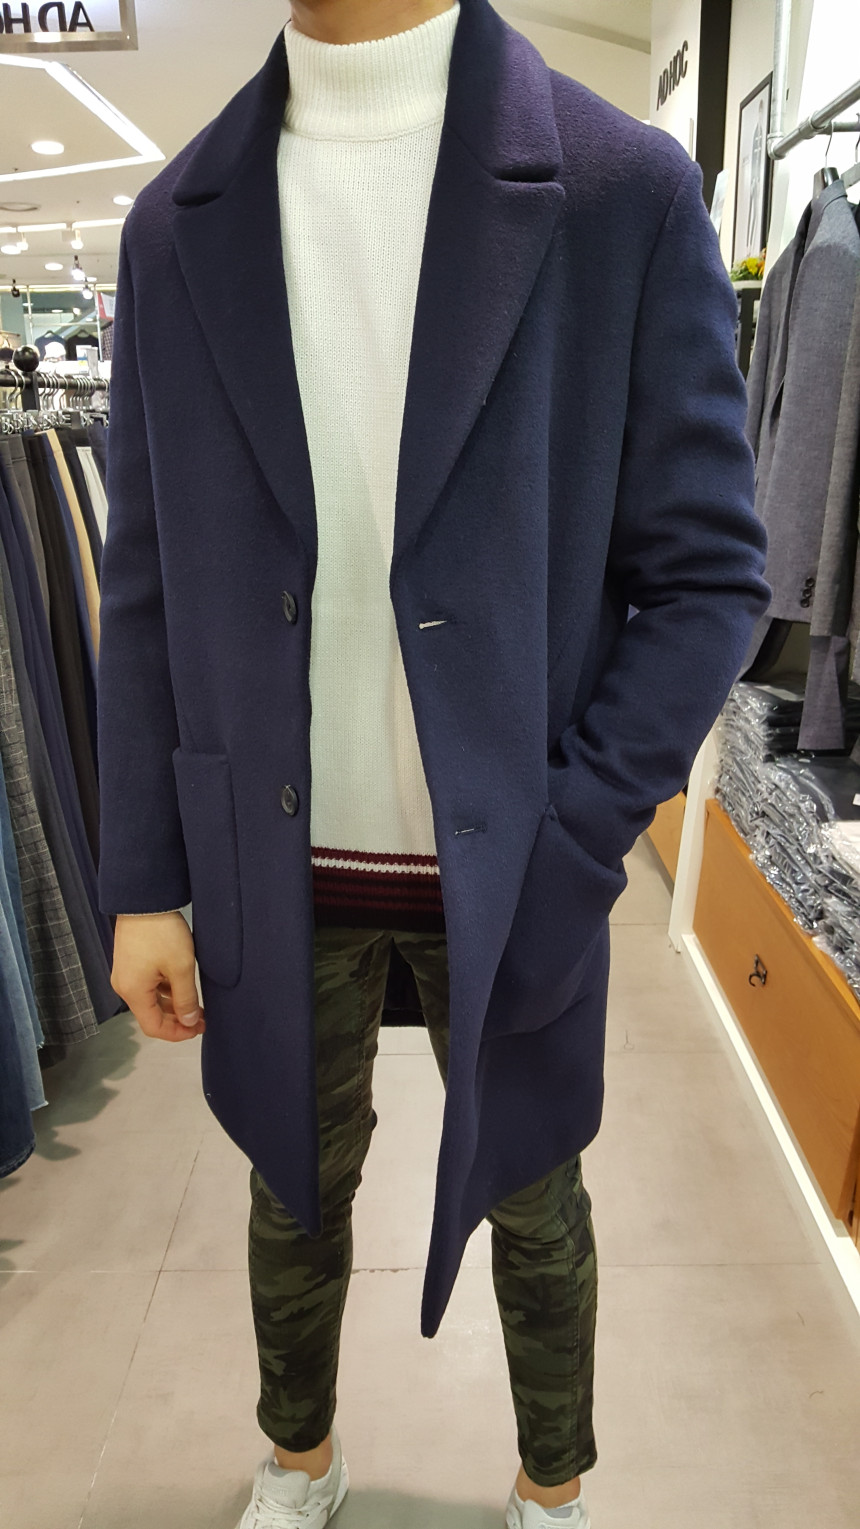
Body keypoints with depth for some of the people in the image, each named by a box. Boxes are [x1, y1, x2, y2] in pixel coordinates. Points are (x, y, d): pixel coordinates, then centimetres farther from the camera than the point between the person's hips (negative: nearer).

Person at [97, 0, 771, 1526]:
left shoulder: (627, 191, -6)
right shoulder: (177, 223, 3)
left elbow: (706, 574, -7)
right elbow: (145, 587, 3)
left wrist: (560, 853, -15)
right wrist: (142, 881, 1)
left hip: (512, 870, -2)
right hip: (275, 871, 3)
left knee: (531, 1201, 20)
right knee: (296, 1185, 23)